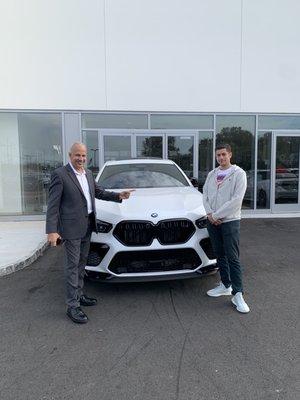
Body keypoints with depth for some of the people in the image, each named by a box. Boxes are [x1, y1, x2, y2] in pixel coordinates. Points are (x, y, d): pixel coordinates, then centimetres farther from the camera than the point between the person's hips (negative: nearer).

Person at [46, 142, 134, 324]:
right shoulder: (60, 174, -12)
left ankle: (79, 295, 33)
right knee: (73, 265, -1)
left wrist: (118, 196, 7)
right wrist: (52, 231, -21)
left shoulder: (88, 173, 10)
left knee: (82, 263, 18)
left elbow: (99, 192, 20)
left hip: (88, 226, 7)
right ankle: (72, 306, 9)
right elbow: (53, 205, -15)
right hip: (72, 227, -7)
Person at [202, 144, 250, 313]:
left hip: (230, 221, -5)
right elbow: (205, 195, 10)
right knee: (220, 255, 14)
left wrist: (216, 215, -15)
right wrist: (210, 214, -8)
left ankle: (238, 294, -1)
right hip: (213, 221, 6)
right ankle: (225, 285, 28)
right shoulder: (212, 174, 12)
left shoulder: (239, 173, -5)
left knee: (233, 258, -6)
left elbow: (236, 200, -14)